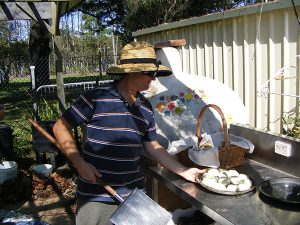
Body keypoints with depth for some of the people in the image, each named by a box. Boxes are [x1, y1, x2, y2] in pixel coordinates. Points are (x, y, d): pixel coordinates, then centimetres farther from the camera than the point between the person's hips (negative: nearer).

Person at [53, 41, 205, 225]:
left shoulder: (145, 107, 7)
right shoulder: (96, 97, -11)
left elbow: (153, 147, 13)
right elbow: (61, 127, -7)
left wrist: (184, 171, 8)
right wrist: (80, 163, -15)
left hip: (135, 194, 5)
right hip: (96, 196, -4)